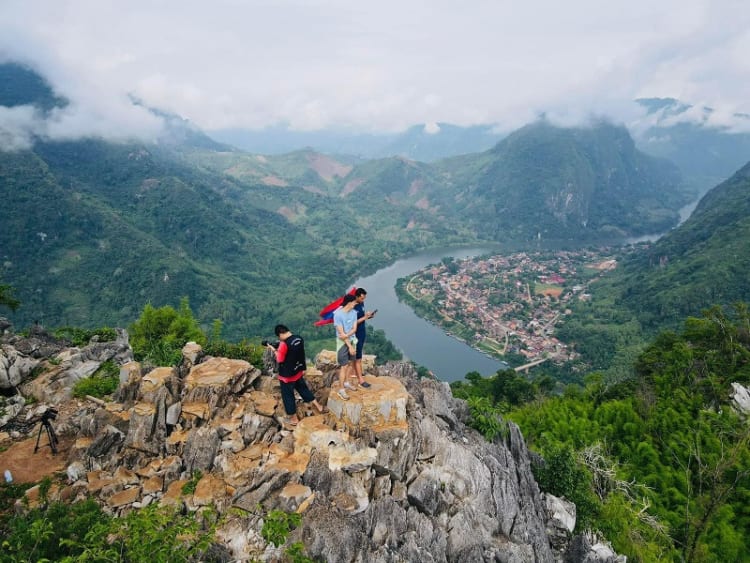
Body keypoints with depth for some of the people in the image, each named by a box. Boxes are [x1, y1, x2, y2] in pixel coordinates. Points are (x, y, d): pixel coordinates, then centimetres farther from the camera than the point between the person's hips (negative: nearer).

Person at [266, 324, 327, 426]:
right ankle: (319, 407, 31)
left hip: (287, 375, -7)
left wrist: (274, 349, -6)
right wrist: (303, 368, 18)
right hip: (297, 372, 7)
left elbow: (280, 360, -18)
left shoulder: (284, 344, -27)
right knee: (303, 389, 24)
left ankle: (294, 419, 25)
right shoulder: (299, 338, -4)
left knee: (288, 396, 11)